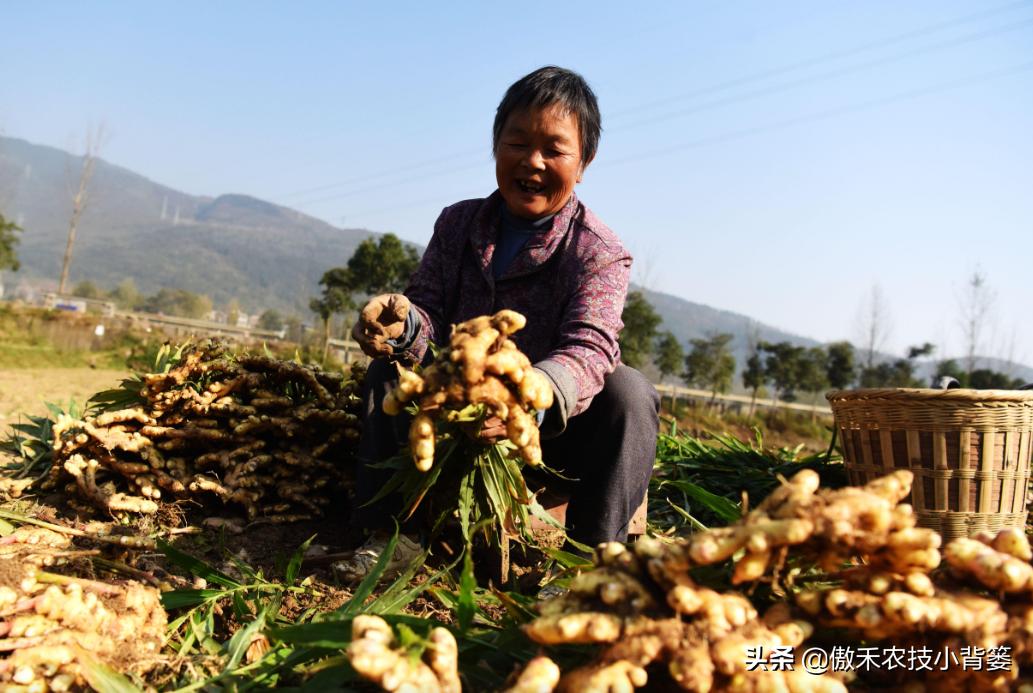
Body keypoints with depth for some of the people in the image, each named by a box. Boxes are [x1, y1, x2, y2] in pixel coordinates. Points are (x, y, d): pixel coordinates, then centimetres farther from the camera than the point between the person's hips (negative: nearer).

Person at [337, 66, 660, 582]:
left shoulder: (599, 253, -15)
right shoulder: (458, 224, -1)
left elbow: (588, 351, -32)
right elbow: (430, 313, -8)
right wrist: (405, 324, -36)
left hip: (554, 433, -3)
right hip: (460, 425, 4)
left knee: (628, 391, -30)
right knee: (388, 370, -11)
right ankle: (390, 529, -12)